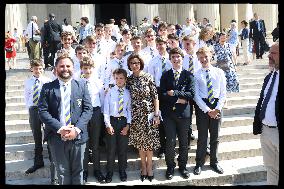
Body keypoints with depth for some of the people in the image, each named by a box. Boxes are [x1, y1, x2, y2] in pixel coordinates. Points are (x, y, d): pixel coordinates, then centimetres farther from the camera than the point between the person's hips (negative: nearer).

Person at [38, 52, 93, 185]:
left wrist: (77, 129, -13)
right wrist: (60, 129, -15)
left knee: (78, 170, 13)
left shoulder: (81, 86, 3)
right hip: (56, 137, -1)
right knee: (62, 172, 11)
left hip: (78, 136, 1)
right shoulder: (47, 88, 0)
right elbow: (42, 111, -5)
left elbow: (88, 109, -1)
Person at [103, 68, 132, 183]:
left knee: (123, 148, 11)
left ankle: (122, 171, 28)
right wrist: (108, 125, -9)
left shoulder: (128, 93, 3)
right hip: (112, 121, -1)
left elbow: (129, 110, 3)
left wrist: (128, 125, -6)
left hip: (124, 121, 1)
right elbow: (106, 110, -2)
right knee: (111, 148, 5)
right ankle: (109, 172, 21)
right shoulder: (110, 92, -1)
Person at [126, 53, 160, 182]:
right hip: (136, 115, 3)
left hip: (149, 113, -2)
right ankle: (144, 167, 23)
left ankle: (149, 168, 17)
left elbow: (155, 96, -6)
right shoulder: (129, 80, 3)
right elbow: (127, 97, 8)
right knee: (140, 142, 10)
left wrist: (156, 114, -9)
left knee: (149, 142, 3)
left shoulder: (148, 77, -5)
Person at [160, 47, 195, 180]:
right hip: (169, 113, 0)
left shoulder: (188, 75, 3)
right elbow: (162, 95, -5)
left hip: (184, 113, 0)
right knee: (170, 142, 1)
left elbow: (191, 94, -8)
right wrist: (178, 100, -14)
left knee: (184, 142, 9)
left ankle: (183, 166, 25)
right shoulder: (165, 75, 5)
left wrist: (175, 93, -13)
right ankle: (170, 167, 17)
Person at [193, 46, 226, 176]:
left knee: (215, 136, 11)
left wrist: (217, 109, -8)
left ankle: (214, 162, 27)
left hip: (217, 107, 2)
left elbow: (223, 93, 3)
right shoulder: (196, 75, -1)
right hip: (202, 107, -2)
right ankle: (199, 163, 18)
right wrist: (208, 110, -10)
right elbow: (196, 96, -4)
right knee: (202, 137, 3)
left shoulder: (219, 72, 4)